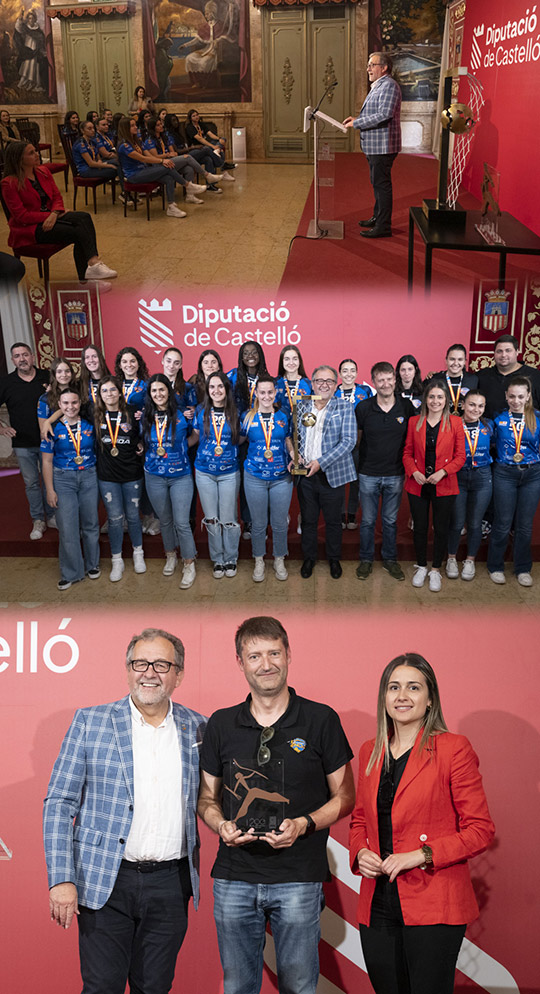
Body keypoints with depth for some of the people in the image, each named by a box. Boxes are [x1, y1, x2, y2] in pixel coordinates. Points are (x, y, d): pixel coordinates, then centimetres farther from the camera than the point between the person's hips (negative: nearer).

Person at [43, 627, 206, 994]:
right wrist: (61, 879, -10)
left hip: (171, 883, 2)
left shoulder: (197, 728, 4)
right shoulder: (90, 722, -2)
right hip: (104, 881, -2)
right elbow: (60, 802, -3)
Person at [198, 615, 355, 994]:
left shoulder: (321, 720, -2)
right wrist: (221, 825, -7)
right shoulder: (221, 724, 6)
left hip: (299, 879, -2)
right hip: (233, 877, 3)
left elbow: (345, 796, 3)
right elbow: (207, 797, 14)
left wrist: (304, 824, -13)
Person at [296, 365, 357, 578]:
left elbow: (349, 441, -11)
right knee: (308, 519, 13)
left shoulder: (344, 407, -3)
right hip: (305, 474, 2)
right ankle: (309, 558, 31)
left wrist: (321, 462, -19)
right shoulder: (302, 407, 7)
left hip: (331, 474, -2)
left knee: (333, 520, 11)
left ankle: (334, 559, 29)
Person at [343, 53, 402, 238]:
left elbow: (384, 115, -26)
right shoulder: (378, 86, 19)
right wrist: (357, 119, 11)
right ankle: (377, 218, 31)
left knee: (382, 184, -8)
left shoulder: (389, 86, -15)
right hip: (374, 146, 11)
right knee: (377, 183, 19)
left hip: (383, 146, -11)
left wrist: (356, 123, -21)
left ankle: (383, 227, -5)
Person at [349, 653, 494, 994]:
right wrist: (360, 852, 0)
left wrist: (421, 855, -16)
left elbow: (481, 829, -7)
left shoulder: (454, 749, -6)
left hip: (433, 908, -5)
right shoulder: (370, 751, 11)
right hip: (378, 909, 5)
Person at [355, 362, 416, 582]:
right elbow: (355, 438, 3)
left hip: (395, 475, 1)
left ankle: (390, 559, 28)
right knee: (368, 520, 9)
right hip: (368, 474, -1)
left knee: (390, 520, 13)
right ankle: (366, 559, 24)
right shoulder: (363, 407, -6)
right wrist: (354, 463, 0)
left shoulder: (406, 407, -4)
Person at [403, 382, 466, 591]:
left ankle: (435, 570, 20)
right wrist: (414, 472, -10)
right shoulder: (414, 421, 4)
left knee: (441, 528, 6)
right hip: (418, 485, 1)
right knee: (419, 527, 9)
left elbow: (460, 456, -1)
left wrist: (443, 472, -15)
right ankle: (421, 567, 26)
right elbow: (407, 453, 7)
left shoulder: (455, 423, -1)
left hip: (444, 486, -1)